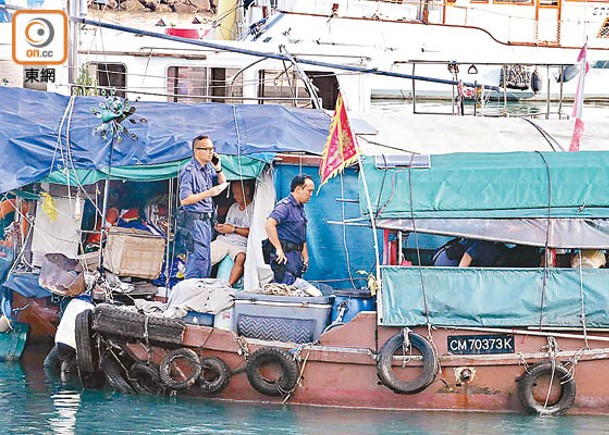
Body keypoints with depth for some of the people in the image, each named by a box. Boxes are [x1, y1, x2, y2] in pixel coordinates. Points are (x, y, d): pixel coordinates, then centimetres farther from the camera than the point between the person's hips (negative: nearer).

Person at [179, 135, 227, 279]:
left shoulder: (208, 167, 12)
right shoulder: (190, 171, -13)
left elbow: (223, 184, 26)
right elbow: (184, 200, -18)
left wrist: (218, 169, 8)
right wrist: (208, 193, -20)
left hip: (206, 219, 9)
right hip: (194, 220, -9)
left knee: (206, 261, 10)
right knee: (198, 258, -13)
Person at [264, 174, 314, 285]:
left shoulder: (300, 208, 20)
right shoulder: (285, 205, -11)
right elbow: (269, 224, -27)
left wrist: (305, 258, 21)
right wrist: (279, 249, -27)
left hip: (296, 256, 10)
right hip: (285, 255, -10)